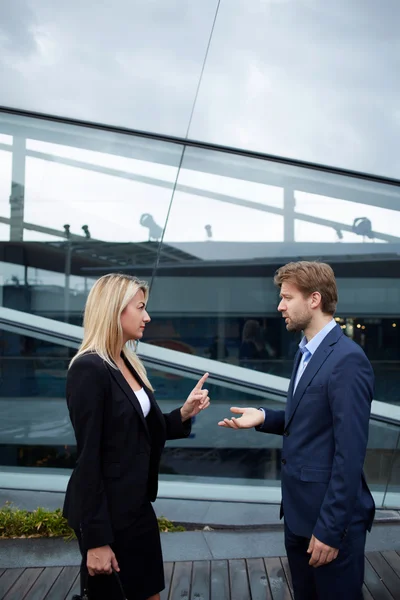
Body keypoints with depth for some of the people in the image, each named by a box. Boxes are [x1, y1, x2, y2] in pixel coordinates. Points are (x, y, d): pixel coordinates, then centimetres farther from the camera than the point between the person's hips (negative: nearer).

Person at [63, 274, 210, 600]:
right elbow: (88, 456, -20)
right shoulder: (89, 368, -19)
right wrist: (96, 539, -19)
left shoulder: (128, 363, 8)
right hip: (106, 511, -9)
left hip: (137, 505, 9)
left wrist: (185, 413, -4)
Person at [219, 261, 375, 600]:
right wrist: (263, 418, -3)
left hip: (331, 516, -9)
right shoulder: (307, 353, 10)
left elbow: (350, 453, -23)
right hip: (299, 510, 9)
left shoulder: (347, 360, -21)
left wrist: (330, 528, -21)